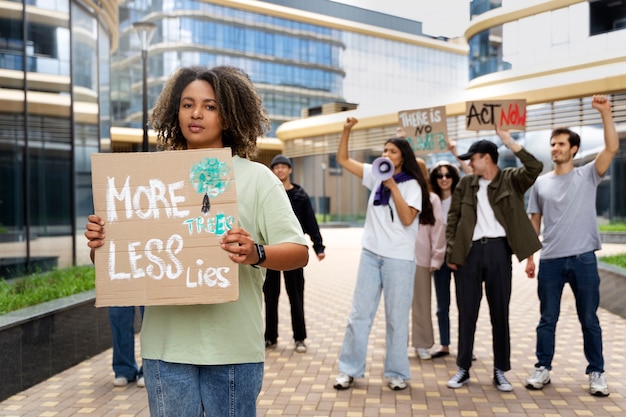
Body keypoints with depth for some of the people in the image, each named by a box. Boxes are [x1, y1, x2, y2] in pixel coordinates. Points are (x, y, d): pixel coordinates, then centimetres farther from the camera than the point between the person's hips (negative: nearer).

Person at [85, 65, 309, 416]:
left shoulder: (256, 177, 1)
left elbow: (299, 252, -5)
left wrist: (255, 254, -24)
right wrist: (98, 244, -11)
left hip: (233, 345, -2)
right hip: (166, 344, 2)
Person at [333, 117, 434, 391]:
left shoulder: (411, 185, -3)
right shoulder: (375, 176, 9)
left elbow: (407, 219, -15)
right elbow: (343, 160, 11)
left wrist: (393, 186, -16)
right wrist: (347, 131, -1)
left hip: (399, 259, -4)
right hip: (371, 254, 4)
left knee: (396, 318, 4)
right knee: (359, 313, 5)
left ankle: (397, 373, 16)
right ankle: (349, 369, 13)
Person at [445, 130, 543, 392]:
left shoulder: (510, 180, 3)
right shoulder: (465, 184, 10)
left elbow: (535, 168, -16)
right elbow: (453, 218, 8)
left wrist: (510, 142, -18)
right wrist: (451, 251, 0)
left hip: (498, 249, -2)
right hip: (469, 251, 2)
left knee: (500, 312, 5)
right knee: (467, 312, 6)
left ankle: (500, 371, 15)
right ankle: (463, 368, 16)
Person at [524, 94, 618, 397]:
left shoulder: (588, 176, 2)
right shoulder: (541, 183, 7)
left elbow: (612, 148, -12)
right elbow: (534, 222, 10)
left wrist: (605, 113, -19)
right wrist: (529, 257, 6)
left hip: (583, 259, -1)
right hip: (550, 261, 2)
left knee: (589, 320, 8)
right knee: (547, 319, 9)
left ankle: (596, 372, 20)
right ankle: (542, 368, 20)